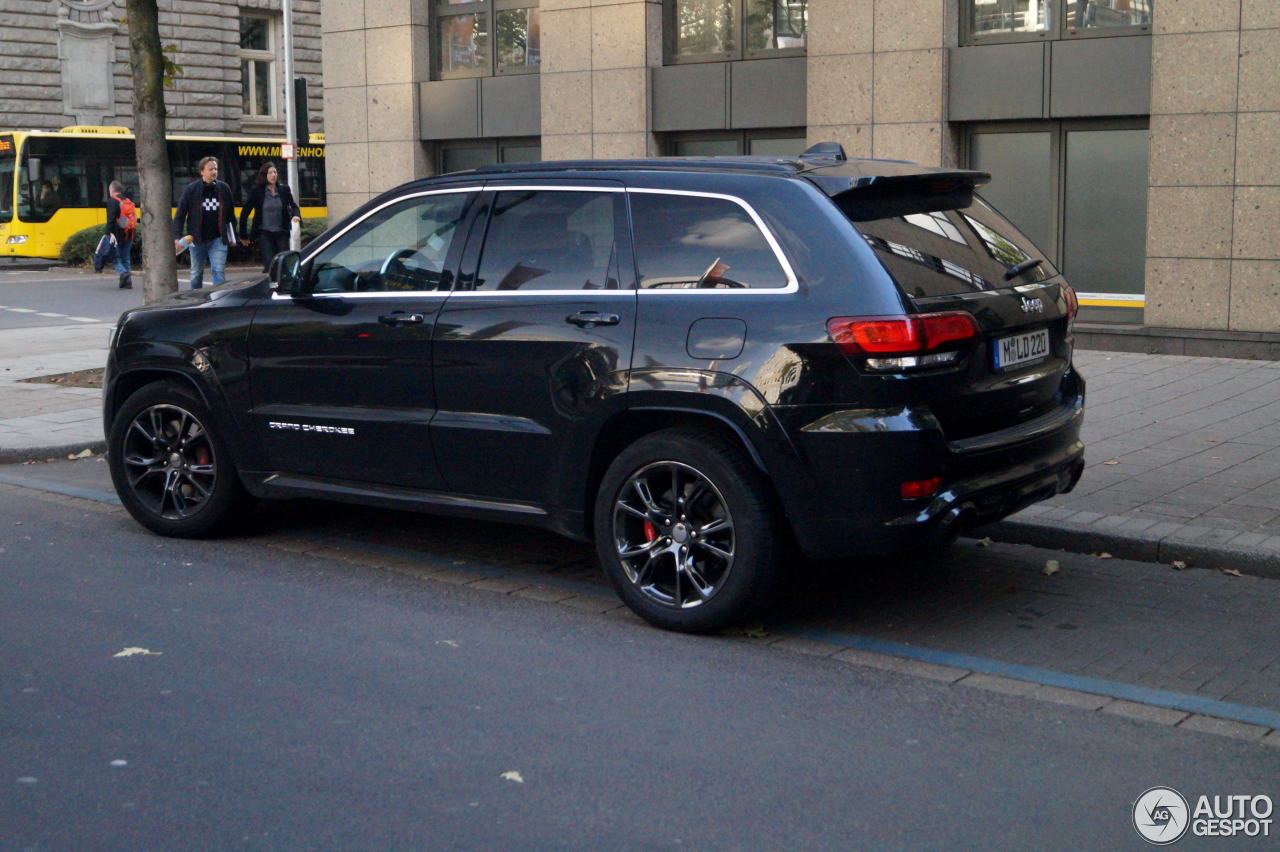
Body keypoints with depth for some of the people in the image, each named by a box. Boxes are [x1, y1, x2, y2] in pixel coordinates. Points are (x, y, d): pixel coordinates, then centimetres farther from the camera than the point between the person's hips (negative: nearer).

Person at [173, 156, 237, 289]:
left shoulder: (224, 188, 1)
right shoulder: (191, 189, -5)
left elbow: (231, 214, 9)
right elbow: (180, 215, -7)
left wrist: (232, 236, 9)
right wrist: (177, 237, -16)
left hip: (218, 239, 0)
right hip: (197, 239, 0)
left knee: (219, 271, -9)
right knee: (196, 274, 13)